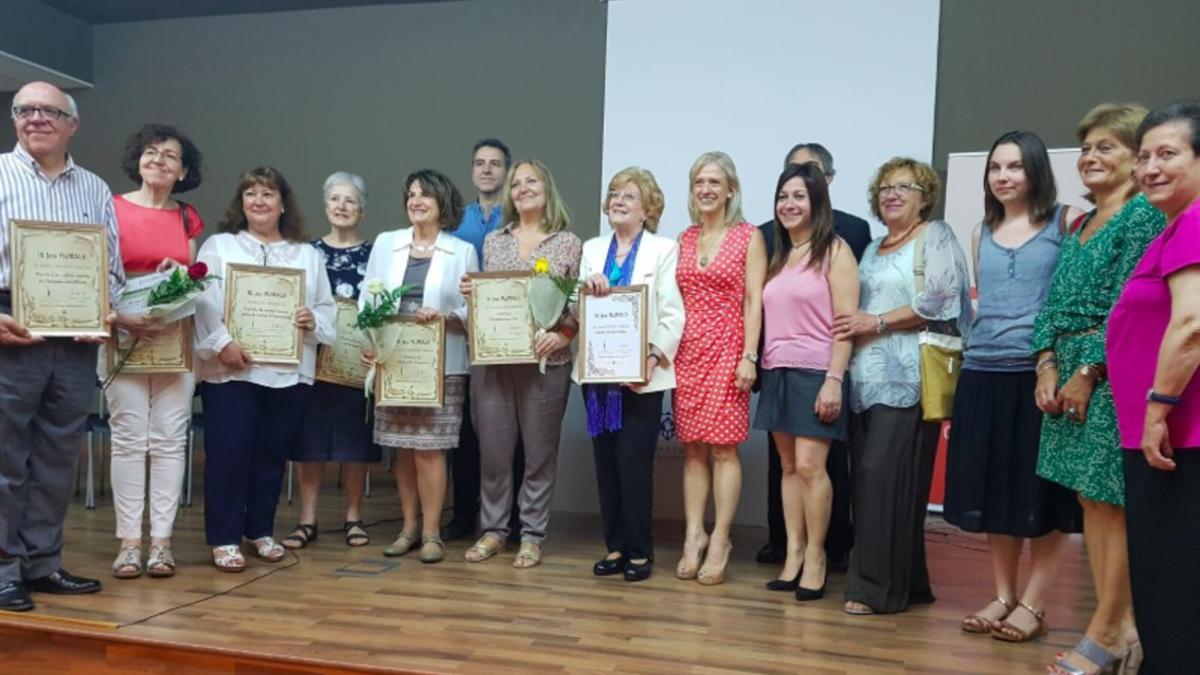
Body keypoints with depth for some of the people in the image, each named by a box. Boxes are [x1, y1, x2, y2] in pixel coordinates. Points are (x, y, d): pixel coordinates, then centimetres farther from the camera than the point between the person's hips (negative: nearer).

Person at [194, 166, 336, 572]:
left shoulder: (308, 254, 16)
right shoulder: (218, 246, 7)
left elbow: (326, 307, 12)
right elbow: (204, 303, -5)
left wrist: (313, 321, -9)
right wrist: (221, 344, -18)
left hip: (289, 371, 3)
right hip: (231, 369, -3)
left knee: (273, 452, 9)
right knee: (228, 452, -3)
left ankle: (261, 531, 22)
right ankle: (224, 538, 7)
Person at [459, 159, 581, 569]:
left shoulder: (569, 243, 3)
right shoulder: (493, 241, 13)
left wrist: (563, 336, -16)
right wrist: (470, 292, -4)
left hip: (545, 362, -2)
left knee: (540, 451, 4)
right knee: (493, 449, 6)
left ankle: (532, 535, 16)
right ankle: (493, 529, 21)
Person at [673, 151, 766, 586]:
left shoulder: (748, 236, 0)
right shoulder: (684, 239, 13)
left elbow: (754, 301, -5)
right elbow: (674, 300, 14)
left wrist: (749, 356, -12)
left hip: (727, 350, -4)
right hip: (687, 351, 4)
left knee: (723, 448, -3)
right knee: (692, 447, 6)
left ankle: (719, 542, 6)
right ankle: (693, 537, 13)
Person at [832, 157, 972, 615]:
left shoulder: (936, 237, 1)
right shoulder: (874, 248, 23)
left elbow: (940, 303, -11)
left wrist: (877, 322, -11)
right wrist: (853, 327, 5)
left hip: (907, 379, -7)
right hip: (867, 378, 7)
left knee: (886, 476, -11)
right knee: (867, 478, 5)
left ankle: (880, 587, -1)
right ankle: (901, 580, 16)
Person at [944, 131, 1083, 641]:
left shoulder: (1066, 221, 1)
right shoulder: (982, 232, 15)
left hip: (1040, 372, -4)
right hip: (983, 373, 5)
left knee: (1040, 494, 1)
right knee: (993, 489, 9)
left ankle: (1032, 604, 12)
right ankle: (1003, 596, 20)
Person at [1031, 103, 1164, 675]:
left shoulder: (1144, 216, -6)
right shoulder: (1079, 225, 17)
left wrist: (1088, 373, -15)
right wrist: (1048, 364, 1)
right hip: (1070, 370, 8)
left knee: (1112, 500, -3)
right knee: (1090, 499, 9)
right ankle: (1120, 626, 19)